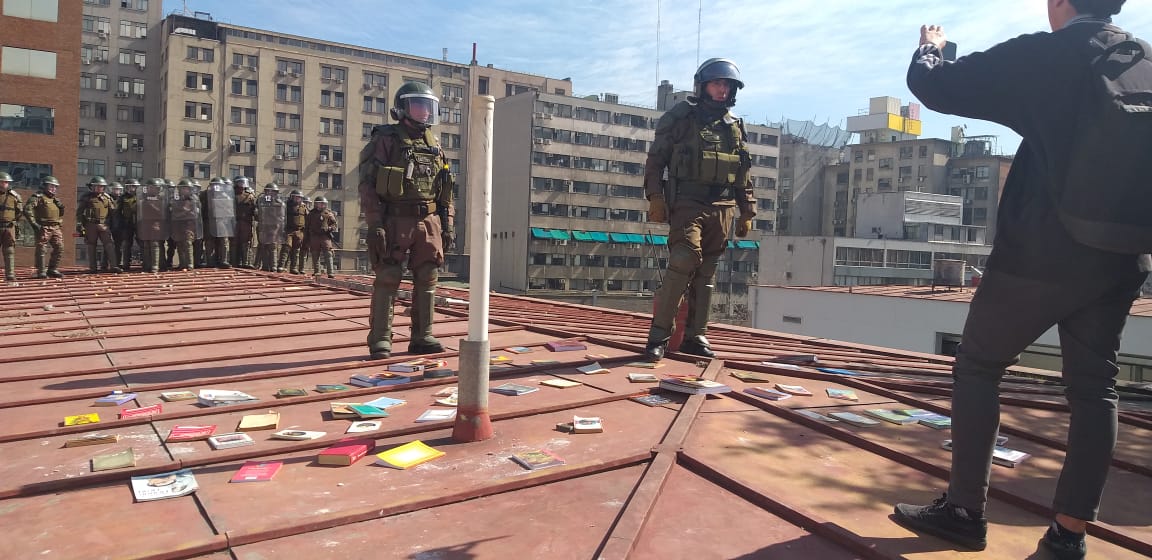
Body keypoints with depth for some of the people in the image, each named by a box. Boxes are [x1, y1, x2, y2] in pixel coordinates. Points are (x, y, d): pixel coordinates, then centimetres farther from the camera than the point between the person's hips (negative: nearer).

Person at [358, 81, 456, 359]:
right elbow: (368, 183, -7)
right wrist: (374, 225, -15)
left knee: (426, 281, 6)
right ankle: (380, 340, 3)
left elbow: (446, 191, 17)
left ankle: (422, 337, 15)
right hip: (395, 221, -5)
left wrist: (447, 226, 11)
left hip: (429, 223, 5)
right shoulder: (386, 140, -1)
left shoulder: (435, 146, 16)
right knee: (387, 280, -3)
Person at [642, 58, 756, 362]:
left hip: (722, 209, 6)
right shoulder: (680, 118, 2)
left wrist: (747, 212, 15)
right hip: (687, 204, -5)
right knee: (684, 263, -19)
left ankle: (695, 336, 13)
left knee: (706, 274, 6)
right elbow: (655, 161, -1)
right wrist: (655, 197, -12)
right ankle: (658, 334, -13)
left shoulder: (735, 127, 18)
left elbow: (743, 176, 20)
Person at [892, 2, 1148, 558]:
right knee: (1093, 387, 10)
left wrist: (928, 48, 15)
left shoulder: (1042, 56, -9)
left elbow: (932, 85, -5)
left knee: (976, 367, 7)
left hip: (1042, 254, -5)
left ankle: (965, 511, 10)